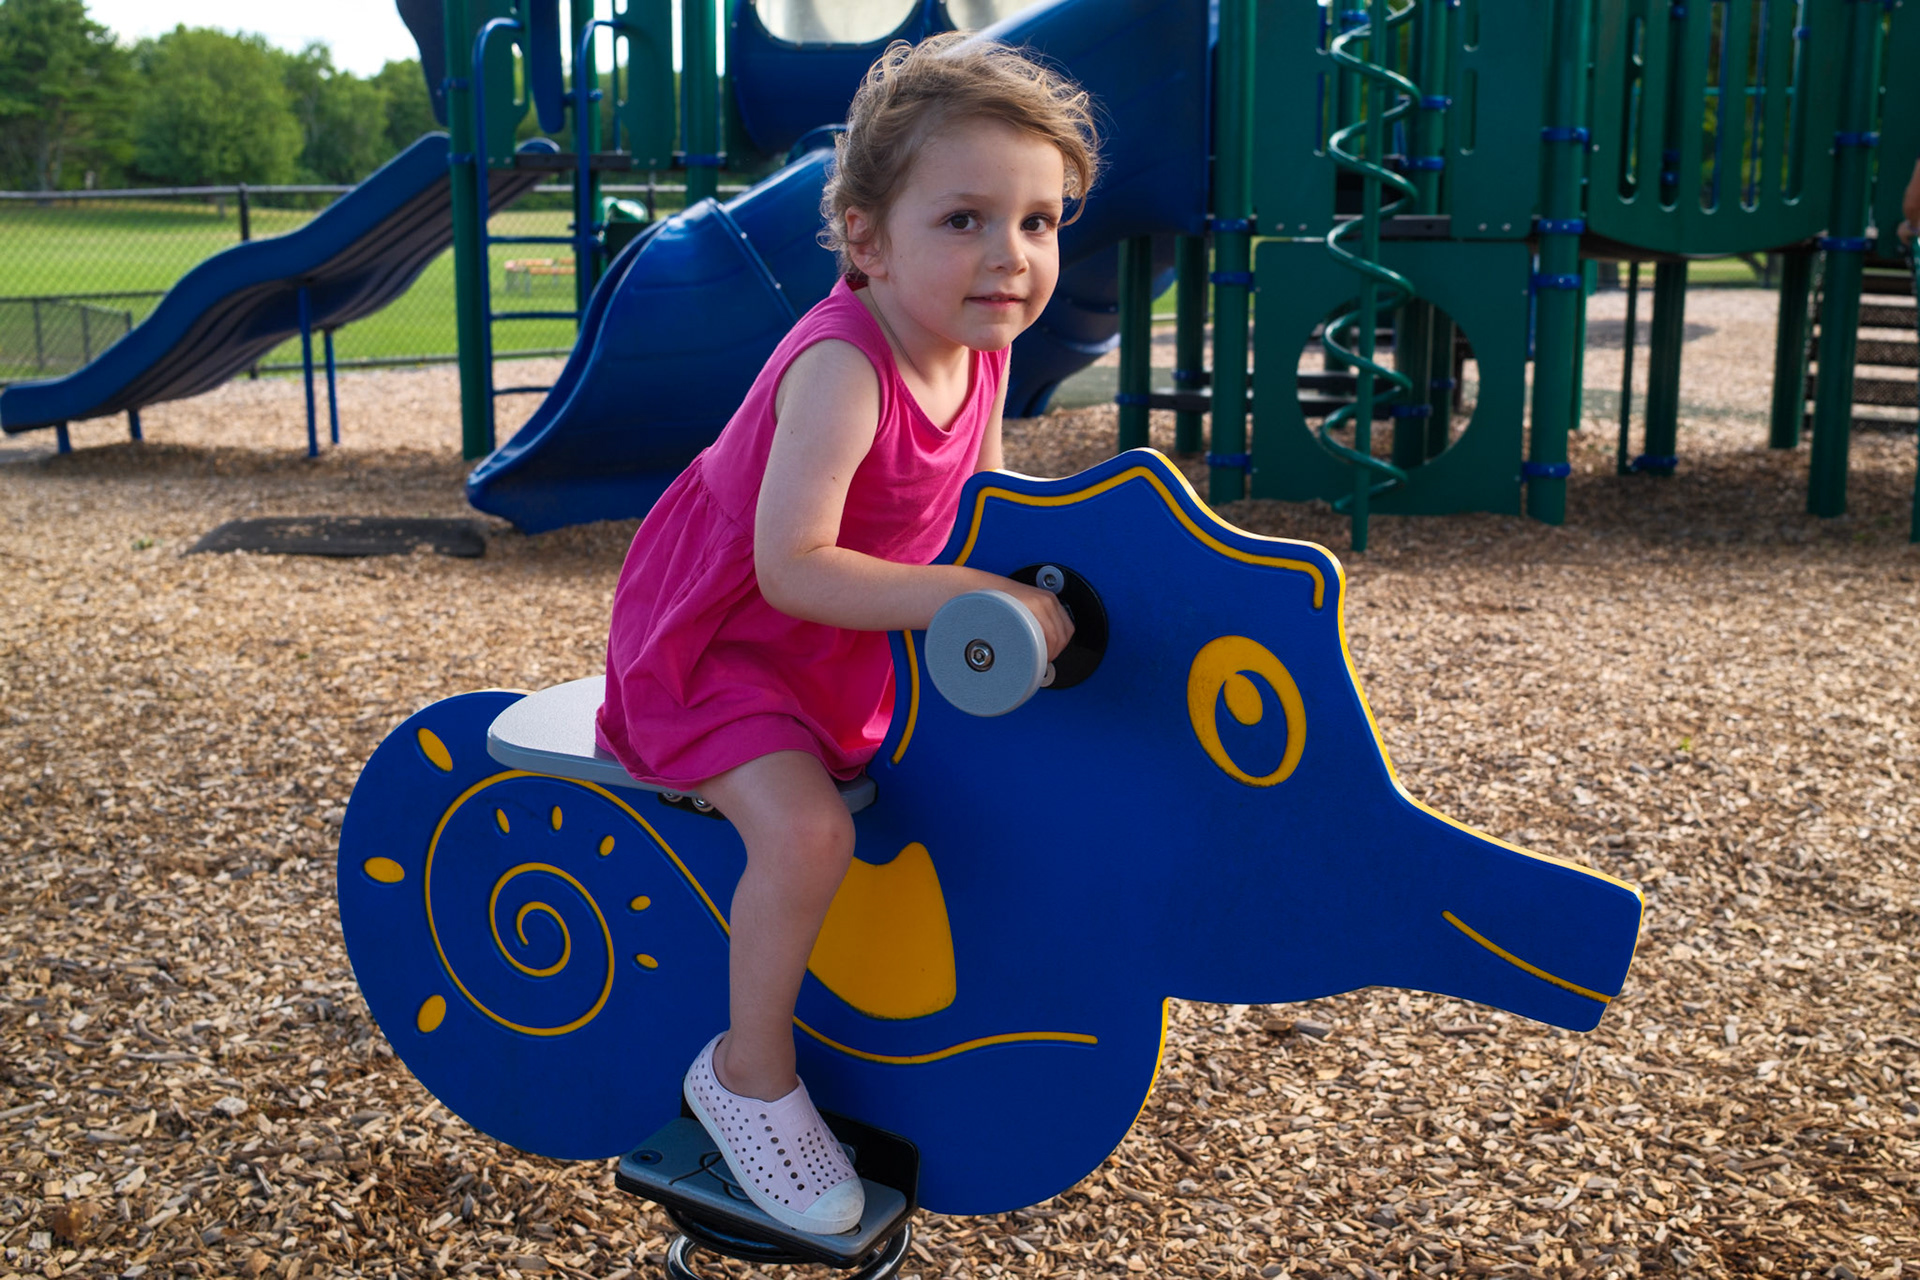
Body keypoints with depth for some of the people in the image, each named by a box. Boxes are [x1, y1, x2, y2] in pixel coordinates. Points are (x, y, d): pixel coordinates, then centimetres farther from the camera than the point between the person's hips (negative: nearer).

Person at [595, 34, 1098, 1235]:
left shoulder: (979, 351, -6)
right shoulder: (841, 368, -32)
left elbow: (973, 497, 10)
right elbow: (792, 565, -37)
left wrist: (1034, 586, -6)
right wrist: (972, 597, -40)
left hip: (845, 643, 8)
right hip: (714, 641, -8)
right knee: (807, 826, -29)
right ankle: (751, 1071, -5)